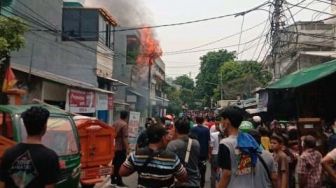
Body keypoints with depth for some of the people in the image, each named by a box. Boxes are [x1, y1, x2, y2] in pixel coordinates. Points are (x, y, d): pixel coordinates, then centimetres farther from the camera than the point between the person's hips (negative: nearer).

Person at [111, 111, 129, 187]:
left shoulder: (115, 123, 9)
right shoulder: (124, 124, -17)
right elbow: (125, 138, -21)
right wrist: (127, 148, -18)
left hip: (114, 147, 8)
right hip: (121, 148, -8)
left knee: (114, 164, 16)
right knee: (120, 165, -1)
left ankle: (113, 179, 23)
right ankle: (119, 182, 3)